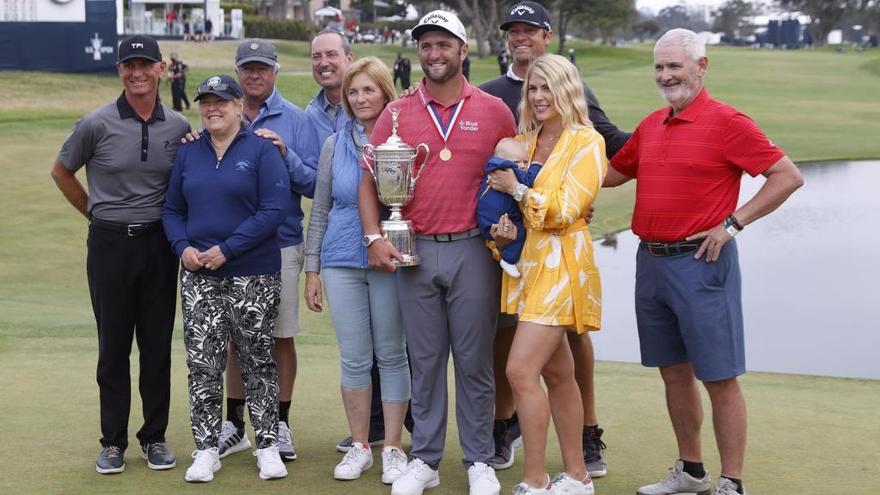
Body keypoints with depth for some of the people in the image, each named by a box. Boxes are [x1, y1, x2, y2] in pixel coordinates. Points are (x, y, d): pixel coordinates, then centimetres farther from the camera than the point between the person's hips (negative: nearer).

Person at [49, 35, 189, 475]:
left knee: (158, 344, 6)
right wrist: (98, 215, 8)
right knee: (113, 345, 5)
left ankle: (155, 438, 18)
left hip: (158, 244, 2)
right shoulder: (97, 124, -5)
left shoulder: (179, 127, 1)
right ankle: (113, 442, 15)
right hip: (110, 244, -2)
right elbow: (61, 173, 8)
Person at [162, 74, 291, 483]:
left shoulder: (261, 150, -4)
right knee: (202, 364, 2)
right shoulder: (188, 152, 10)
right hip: (198, 276, 4)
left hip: (253, 276, -4)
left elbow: (274, 210, -12)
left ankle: (267, 446, 15)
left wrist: (227, 249, -17)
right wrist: (183, 246, -6)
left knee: (258, 361, 6)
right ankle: (206, 449, 11)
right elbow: (172, 208, 14)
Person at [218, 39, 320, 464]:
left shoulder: (295, 120, -1)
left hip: (281, 244, -2)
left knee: (281, 336, 5)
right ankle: (234, 424, 20)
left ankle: (280, 424, 17)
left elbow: (313, 184, -7)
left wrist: (285, 154, -21)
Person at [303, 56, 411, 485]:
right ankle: (359, 446, 18)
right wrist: (311, 269, 9)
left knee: (391, 354, 4)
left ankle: (393, 448, 14)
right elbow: (320, 210, 11)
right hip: (342, 261, 2)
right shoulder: (336, 144, 7)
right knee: (353, 358, 6)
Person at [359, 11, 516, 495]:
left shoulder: (493, 111, 3)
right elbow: (369, 181, 5)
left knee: (474, 360, 5)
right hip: (415, 252, 1)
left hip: (473, 250, -1)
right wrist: (375, 237, -6)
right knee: (424, 360, 9)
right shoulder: (397, 114, 5)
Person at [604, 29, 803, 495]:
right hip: (650, 262, 7)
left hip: (700, 264, -7)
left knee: (719, 378, -1)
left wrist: (733, 223, -14)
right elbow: (614, 172, 25)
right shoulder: (651, 125, 12)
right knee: (674, 371, 15)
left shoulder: (726, 122, -9)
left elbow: (788, 176, -11)